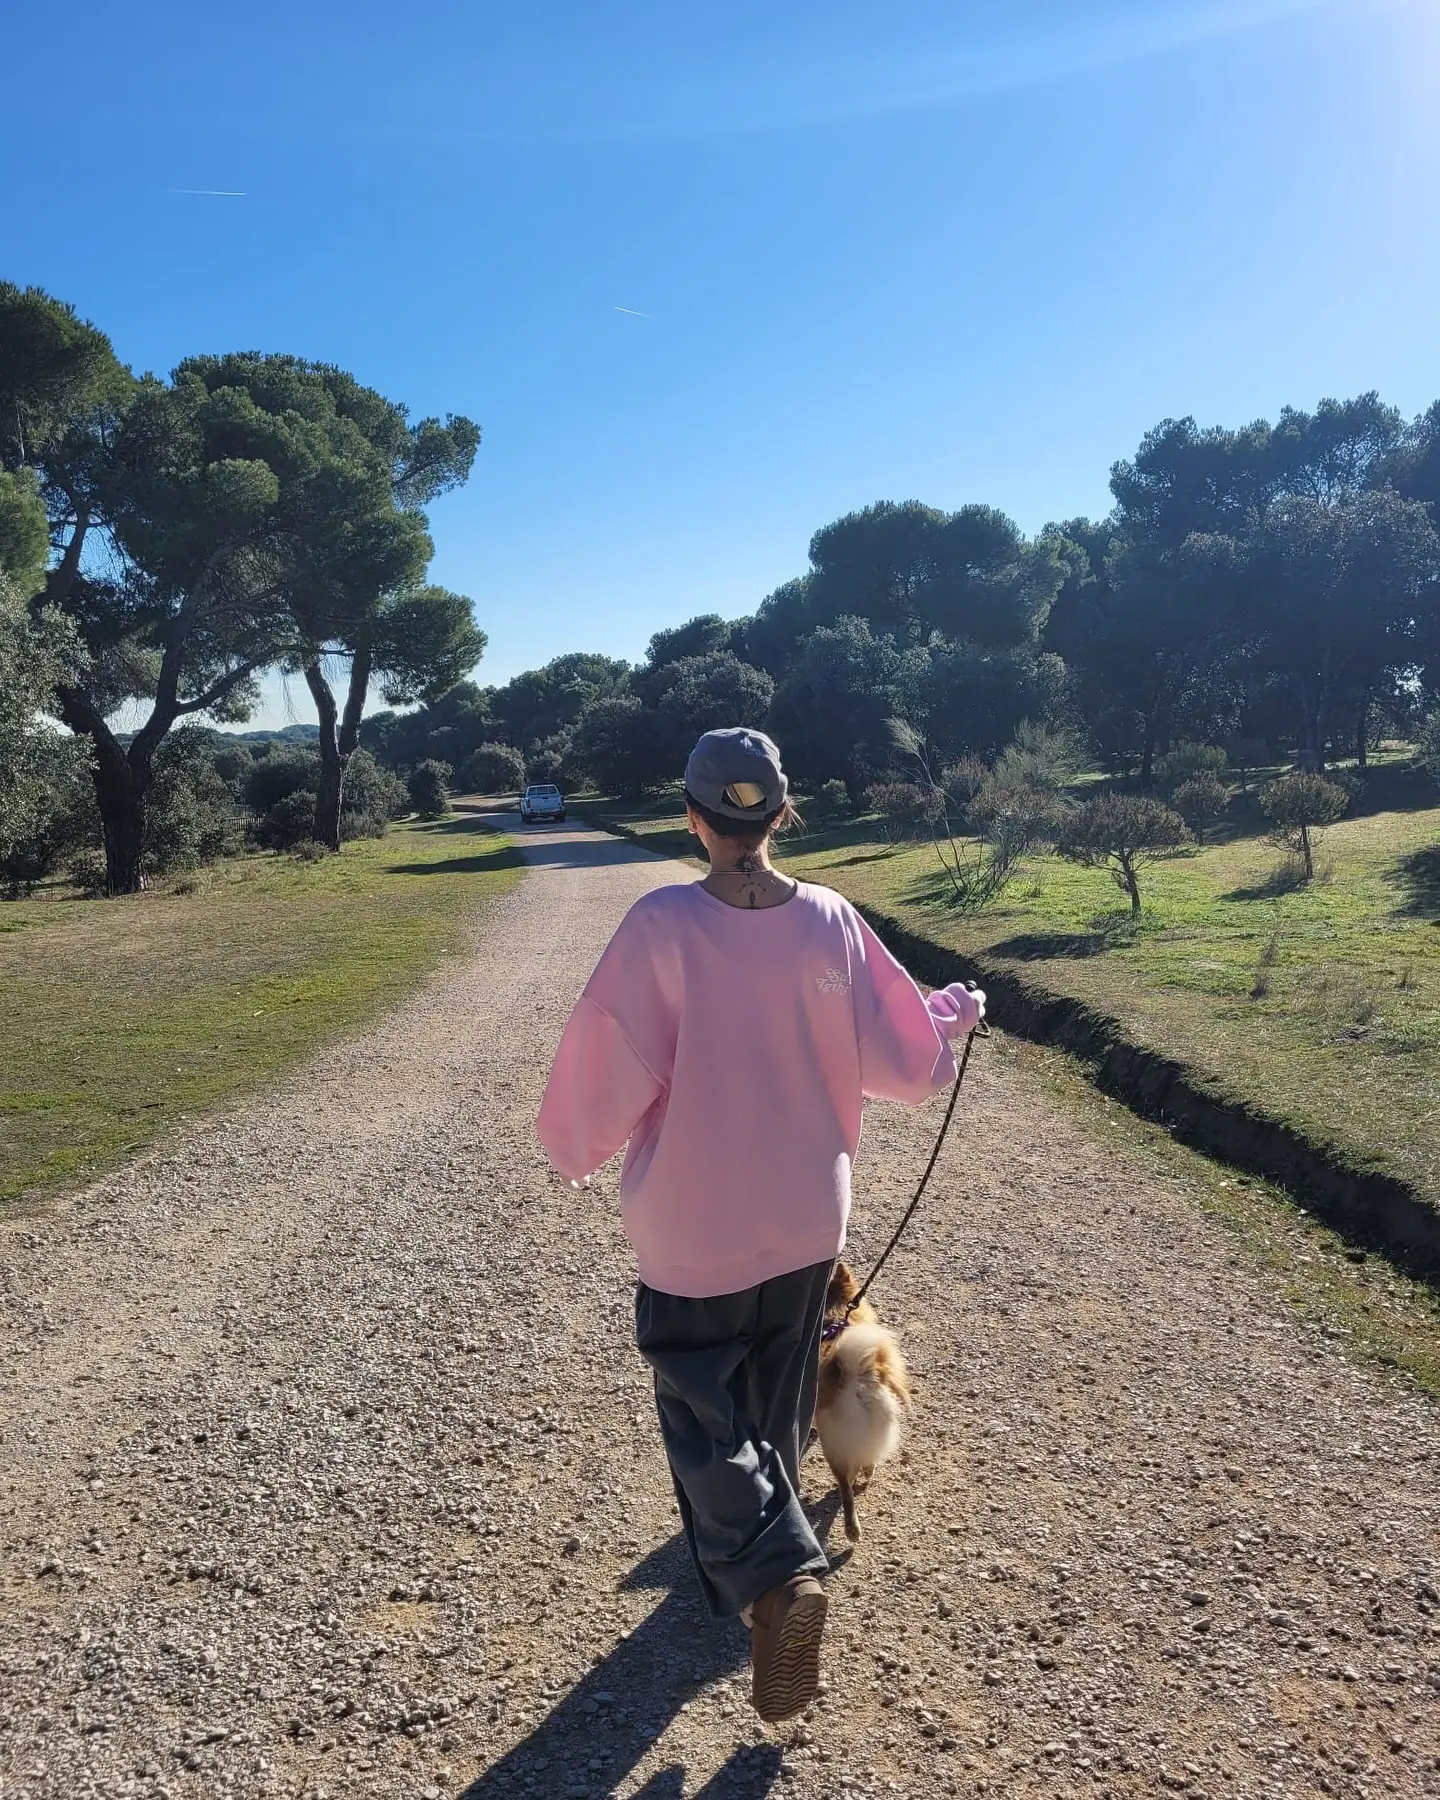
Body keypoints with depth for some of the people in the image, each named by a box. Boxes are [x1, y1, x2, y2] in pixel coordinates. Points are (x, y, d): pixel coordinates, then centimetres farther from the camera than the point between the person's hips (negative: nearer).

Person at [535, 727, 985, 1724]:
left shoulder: (661, 926, -19)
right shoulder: (831, 922, -10)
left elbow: (611, 1065, -15)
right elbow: (900, 1059, -1)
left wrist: (574, 1143, 5)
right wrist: (957, 1011, 19)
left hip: (693, 1227, -3)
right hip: (808, 1219, 4)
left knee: (704, 1413, 11)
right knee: (777, 1407, 24)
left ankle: (779, 1573, -10)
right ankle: (769, 1549, 44)